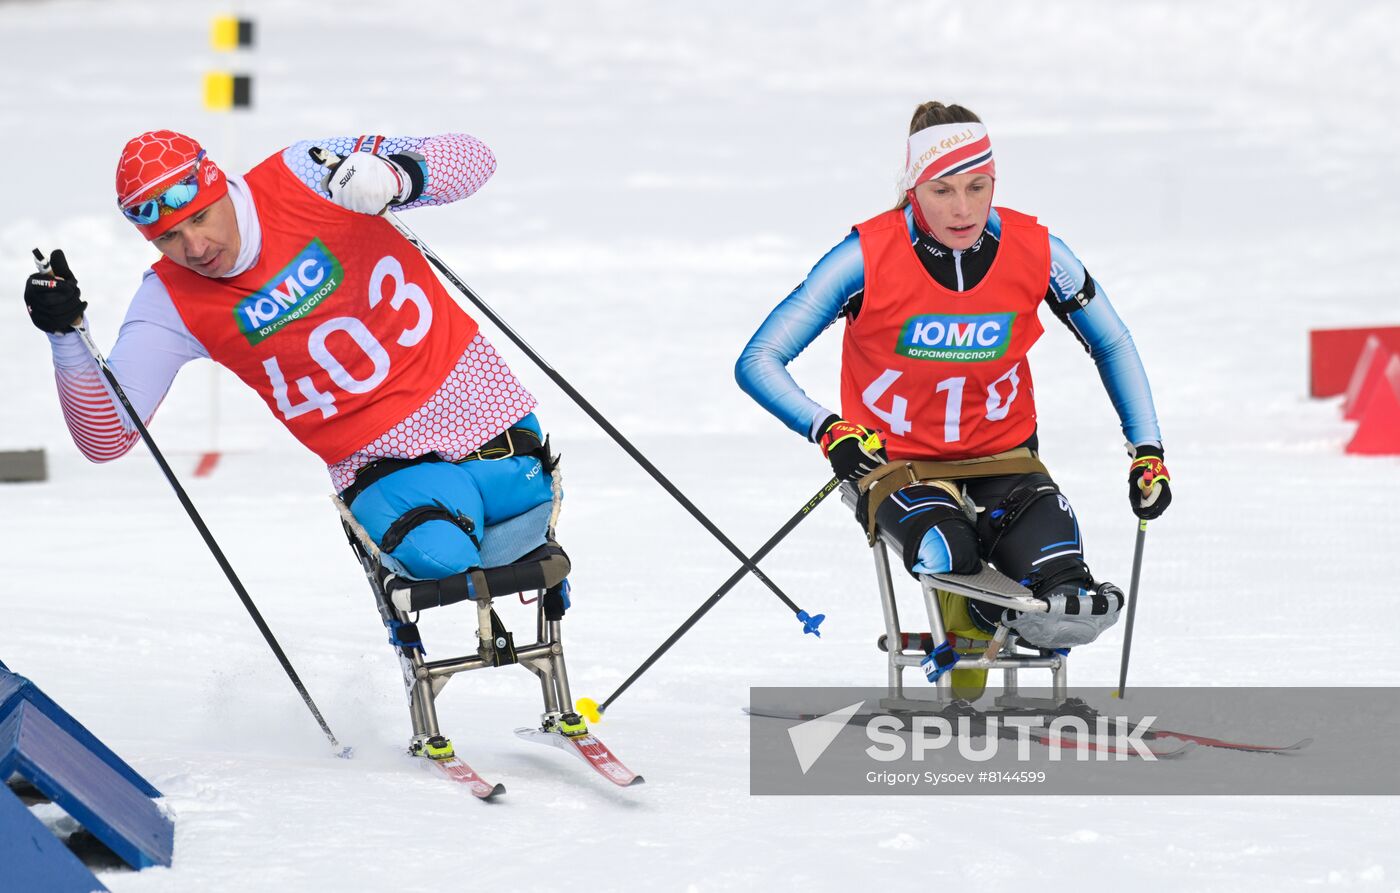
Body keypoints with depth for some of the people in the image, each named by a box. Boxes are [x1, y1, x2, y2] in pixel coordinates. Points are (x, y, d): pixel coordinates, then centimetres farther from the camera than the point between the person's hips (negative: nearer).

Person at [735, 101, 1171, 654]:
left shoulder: (1034, 252, -11)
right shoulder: (868, 258, -19)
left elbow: (1112, 347, 7)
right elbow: (758, 363, -18)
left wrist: (1147, 451, -1)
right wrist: (829, 431, -35)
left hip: (1002, 456, 1)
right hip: (895, 459, -1)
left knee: (1053, 563, -32)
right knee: (945, 554, -34)